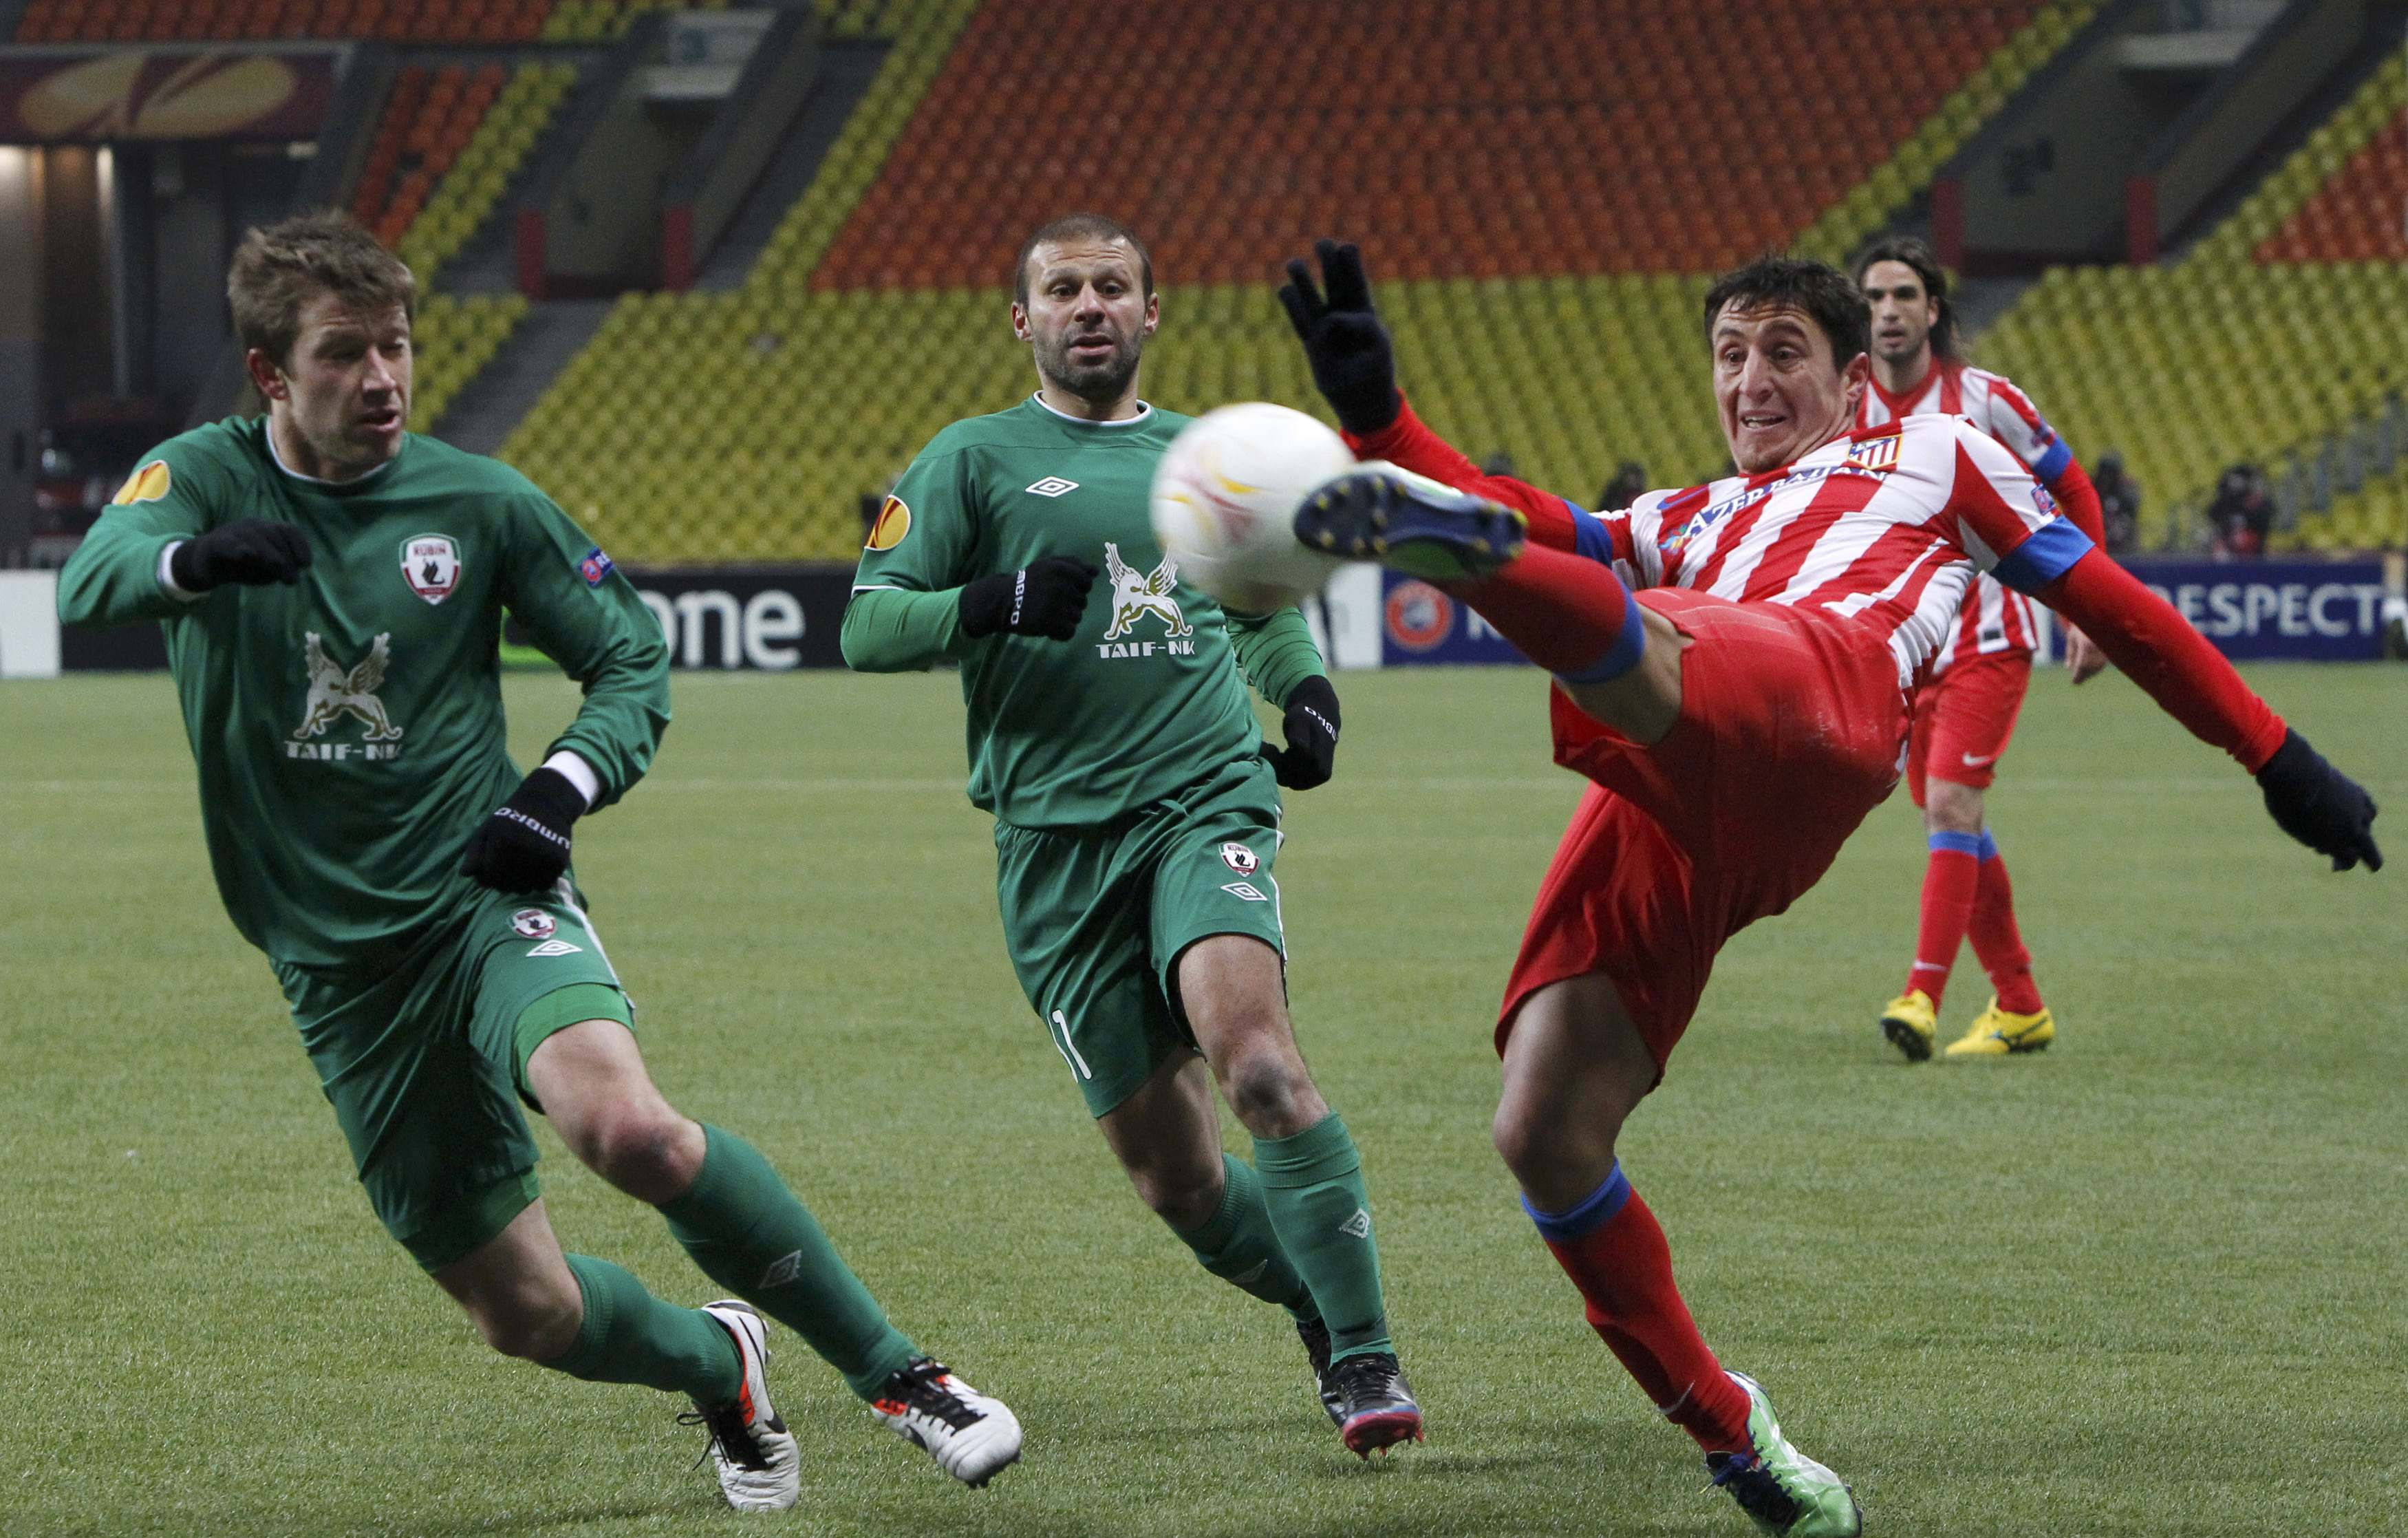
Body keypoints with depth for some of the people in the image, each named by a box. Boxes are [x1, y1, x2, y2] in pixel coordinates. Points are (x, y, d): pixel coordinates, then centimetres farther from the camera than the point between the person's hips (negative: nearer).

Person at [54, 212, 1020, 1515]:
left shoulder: (478, 503, 0)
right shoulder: (202, 479, -2)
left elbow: (633, 660, 9)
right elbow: (90, 585, -23)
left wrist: (563, 786, -13)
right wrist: (193, 562, -48)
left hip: (482, 895, -2)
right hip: (334, 957, 2)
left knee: (626, 1125, -33)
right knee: (525, 1313, 3)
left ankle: (894, 1373, -20)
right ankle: (719, 1368, 37)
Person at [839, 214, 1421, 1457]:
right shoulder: (975, 459, 9)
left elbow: (1266, 599, 35)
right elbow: (866, 628, 2)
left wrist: (1306, 691, 14)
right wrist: (992, 604, -16)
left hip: (1206, 802, 0)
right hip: (1056, 842, 0)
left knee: (1252, 1050, -29)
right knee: (1173, 1177, -4)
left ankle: (1363, 1352, -24)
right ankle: (1329, 1314, 23)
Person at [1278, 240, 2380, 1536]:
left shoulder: (1935, 458, 35)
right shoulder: (1684, 524, 43)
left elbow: (2113, 605, 33)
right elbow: (1515, 514, 27)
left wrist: (2276, 759, 29)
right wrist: (1374, 413, 10)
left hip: (1817, 698, -4)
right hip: (1665, 810, 5)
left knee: (1641, 647, -40)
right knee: (1544, 1139, -11)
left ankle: (1451, 548, -72)